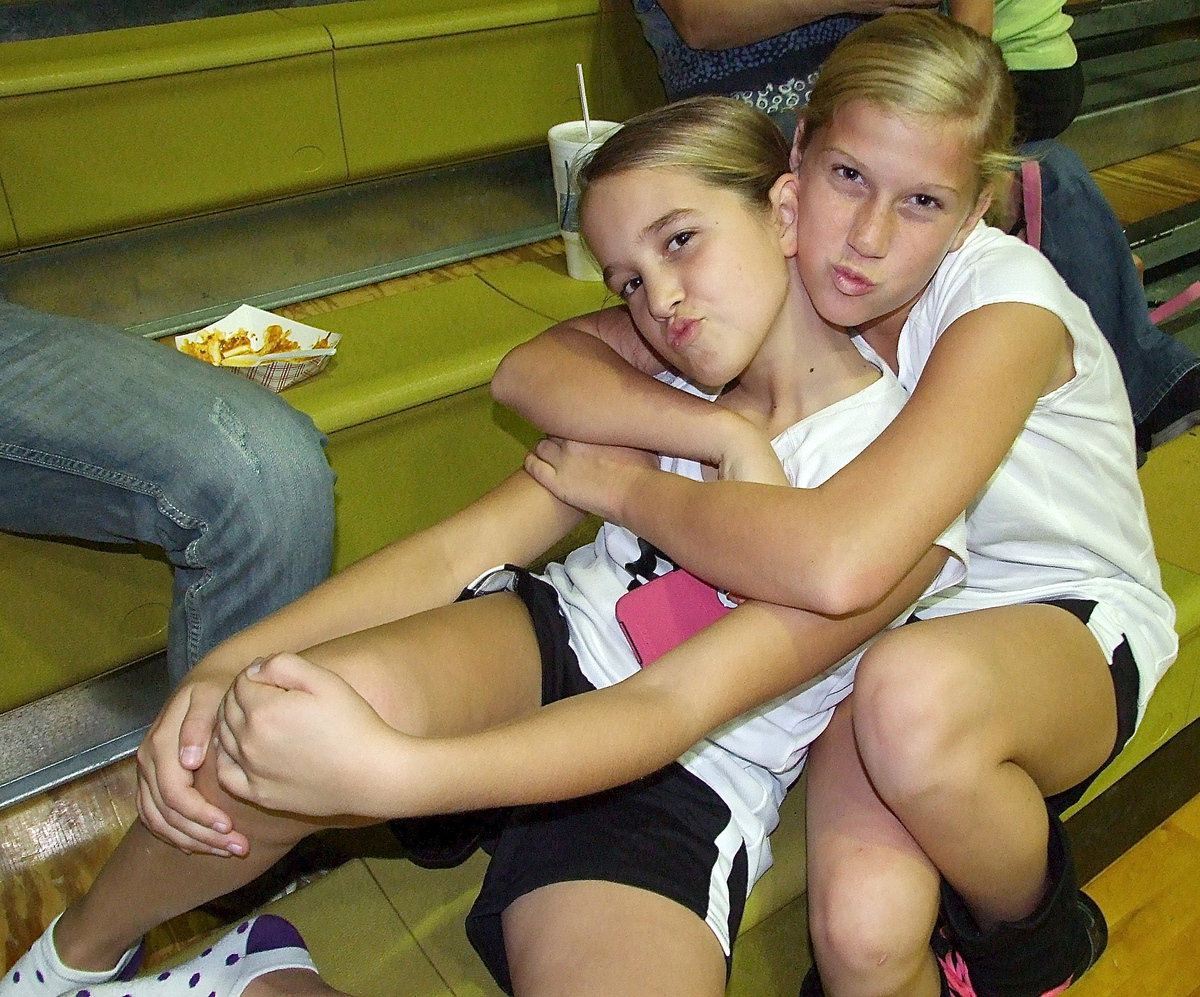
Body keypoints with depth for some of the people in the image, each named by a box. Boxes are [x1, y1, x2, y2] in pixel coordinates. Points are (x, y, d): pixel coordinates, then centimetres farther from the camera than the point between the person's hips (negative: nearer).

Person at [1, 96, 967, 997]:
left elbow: (673, 709, -23)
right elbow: (468, 543, -5)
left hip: (683, 786, -2)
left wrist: (386, 773, -37)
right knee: (274, 723, -31)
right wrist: (228, 662, -18)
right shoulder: (664, 376, 3)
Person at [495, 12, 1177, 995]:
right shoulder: (782, 276, -8)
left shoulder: (1006, 300, -25)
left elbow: (842, 558, -40)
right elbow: (530, 368, -12)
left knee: (914, 691, -39)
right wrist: (721, 427, -27)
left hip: (1071, 622, -2)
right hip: (887, 629, 2)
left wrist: (628, 488, -26)